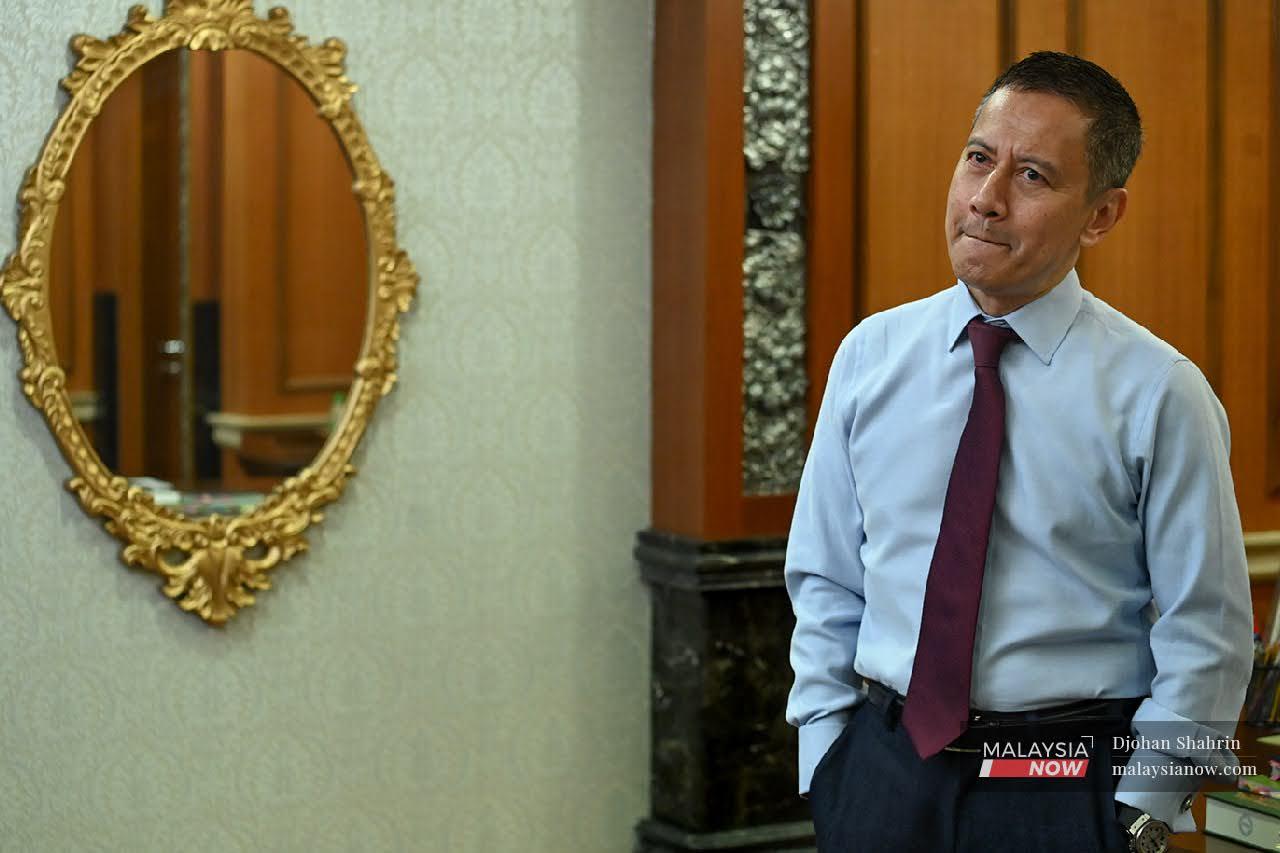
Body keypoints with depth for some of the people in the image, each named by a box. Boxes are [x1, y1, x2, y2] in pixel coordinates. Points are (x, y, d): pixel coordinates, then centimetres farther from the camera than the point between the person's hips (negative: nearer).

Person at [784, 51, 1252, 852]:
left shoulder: (1157, 393, -8)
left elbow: (1208, 637, -5)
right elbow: (825, 584, 7)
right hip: (881, 770, 3)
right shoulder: (869, 357, 2)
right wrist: (829, 769, 1)